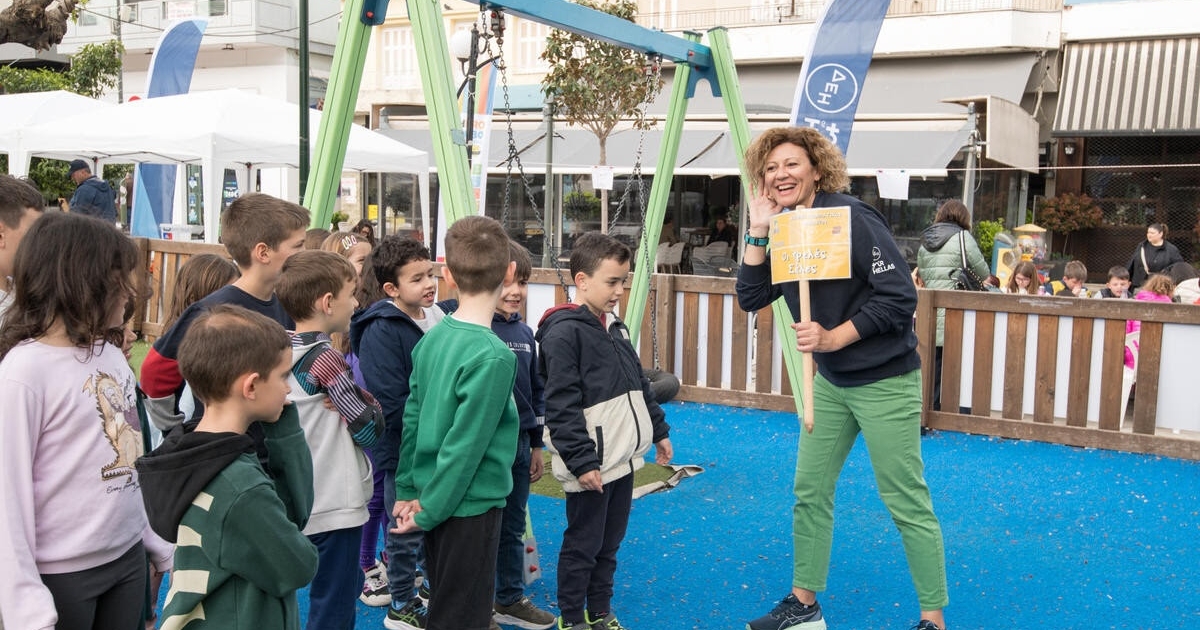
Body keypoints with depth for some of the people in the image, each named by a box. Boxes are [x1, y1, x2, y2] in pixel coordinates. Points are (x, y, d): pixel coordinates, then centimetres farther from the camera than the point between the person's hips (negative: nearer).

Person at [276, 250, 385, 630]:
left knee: (346, 589, 22)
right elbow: (371, 429, -17)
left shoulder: (287, 352, 5)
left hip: (301, 501, 8)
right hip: (335, 507, -8)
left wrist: (347, 402, -8)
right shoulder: (327, 359, -18)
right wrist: (371, 406, 1)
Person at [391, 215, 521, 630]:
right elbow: (465, 445, -21)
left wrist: (408, 491, 12)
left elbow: (412, 419, 5)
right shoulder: (493, 356, -22)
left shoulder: (432, 339, 0)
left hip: (437, 498, 7)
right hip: (470, 503, -7)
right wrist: (430, 510, -12)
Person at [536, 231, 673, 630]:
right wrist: (582, 461, -22)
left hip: (623, 458, 8)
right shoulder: (564, 332, -16)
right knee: (582, 545, 6)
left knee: (610, 543, 18)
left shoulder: (614, 327, 11)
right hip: (591, 463, -8)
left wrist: (659, 430, 21)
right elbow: (562, 407, -20)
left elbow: (639, 385, 21)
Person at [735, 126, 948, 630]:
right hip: (831, 383, 8)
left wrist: (833, 337, -22)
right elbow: (751, 297, -1)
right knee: (810, 492, 13)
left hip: (884, 381, -8)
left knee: (906, 503, 0)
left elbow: (900, 298, -20)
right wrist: (759, 231, -8)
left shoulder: (852, 219, -17)